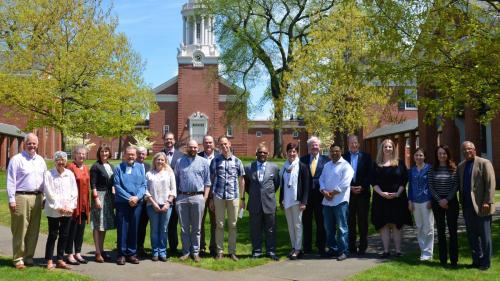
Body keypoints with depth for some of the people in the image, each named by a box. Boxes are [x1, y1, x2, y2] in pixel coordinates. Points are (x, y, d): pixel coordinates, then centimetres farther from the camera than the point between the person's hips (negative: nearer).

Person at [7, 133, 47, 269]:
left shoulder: (40, 160, 15)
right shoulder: (16, 159, -2)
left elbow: (45, 180, 18)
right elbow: (11, 181, -5)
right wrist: (11, 199, -10)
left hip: (37, 197, 5)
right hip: (21, 197, -5)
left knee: (34, 230, 7)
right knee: (20, 230, -3)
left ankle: (29, 256, 16)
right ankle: (18, 258, 5)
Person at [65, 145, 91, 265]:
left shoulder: (86, 168, 12)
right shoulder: (71, 167, -9)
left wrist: (88, 203, 15)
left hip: (84, 203, 7)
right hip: (74, 202, -7)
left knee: (81, 228, 11)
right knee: (72, 228, 0)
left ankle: (78, 253, 21)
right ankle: (69, 255, 9)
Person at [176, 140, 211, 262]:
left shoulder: (203, 162, 5)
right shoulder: (180, 162, 10)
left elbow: (207, 182, 4)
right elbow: (176, 180, 10)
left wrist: (205, 197, -3)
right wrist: (175, 196, 2)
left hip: (197, 197, -1)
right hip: (182, 197, 1)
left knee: (196, 227, 5)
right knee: (184, 227, 7)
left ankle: (195, 252, 13)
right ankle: (186, 251, 16)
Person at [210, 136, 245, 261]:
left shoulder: (237, 161, 7)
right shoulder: (215, 161, 4)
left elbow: (241, 181, 10)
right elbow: (211, 179, 5)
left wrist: (242, 198, 7)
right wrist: (211, 198, 2)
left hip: (233, 196, 1)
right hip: (218, 196, -1)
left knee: (233, 225, 6)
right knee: (219, 225, 5)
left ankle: (232, 251, 15)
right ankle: (219, 251, 12)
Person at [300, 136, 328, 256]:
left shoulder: (325, 160, 3)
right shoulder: (303, 159, 6)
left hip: (320, 194, -1)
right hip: (306, 195, 1)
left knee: (321, 222, 4)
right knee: (306, 222, 8)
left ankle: (321, 248, 13)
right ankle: (307, 248, 18)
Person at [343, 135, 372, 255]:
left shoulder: (366, 156, 4)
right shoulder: (344, 157, 5)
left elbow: (369, 174, 0)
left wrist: (362, 187, -10)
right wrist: (350, 187, -8)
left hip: (363, 193, -1)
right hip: (348, 193, 1)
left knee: (363, 220, 3)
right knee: (350, 221, 6)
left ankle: (363, 246, 10)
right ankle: (351, 246, 13)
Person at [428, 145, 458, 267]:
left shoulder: (453, 169, 1)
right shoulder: (432, 170, 4)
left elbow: (455, 186, -4)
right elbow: (431, 187, 1)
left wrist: (447, 199, -13)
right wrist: (439, 200, -9)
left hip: (451, 202, -1)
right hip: (437, 202, 1)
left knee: (453, 230, -2)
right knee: (441, 231, 6)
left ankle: (454, 259, 5)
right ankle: (443, 259, 12)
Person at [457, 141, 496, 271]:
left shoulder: (484, 163, -4)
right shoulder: (460, 166, 14)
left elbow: (490, 183, -10)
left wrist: (487, 202, -16)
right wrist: (461, 202, 6)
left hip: (481, 206, -6)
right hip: (467, 207, 6)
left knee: (484, 235, 2)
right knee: (471, 235, 10)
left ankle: (486, 262, 12)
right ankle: (476, 260, 21)